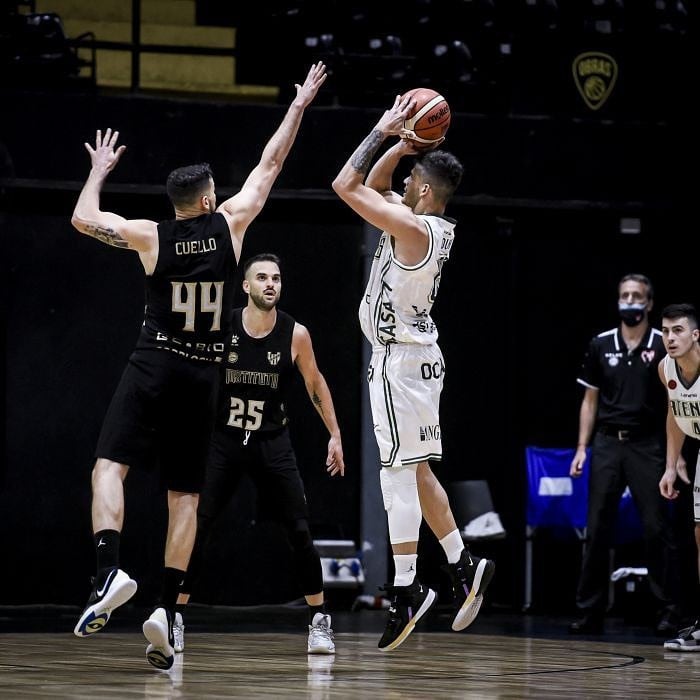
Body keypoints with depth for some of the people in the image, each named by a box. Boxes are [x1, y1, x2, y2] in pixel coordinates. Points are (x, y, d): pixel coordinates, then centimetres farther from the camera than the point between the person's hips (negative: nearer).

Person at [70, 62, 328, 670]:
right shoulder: (230, 223, 1)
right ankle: (167, 611, -7)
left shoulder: (150, 235, -1)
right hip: (203, 374, 2)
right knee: (184, 497, 4)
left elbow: (83, 219, 10)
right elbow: (270, 164, 11)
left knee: (110, 467, -8)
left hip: (154, 365, -2)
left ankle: (110, 572, -33)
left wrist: (100, 170, 25)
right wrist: (299, 106, 22)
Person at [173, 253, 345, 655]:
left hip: (273, 442, 0)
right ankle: (175, 618, 1)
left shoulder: (295, 335, -7)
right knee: (196, 528, -8)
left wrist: (335, 435, 8)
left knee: (300, 531, -5)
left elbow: (315, 384, 7)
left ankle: (320, 621, 7)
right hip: (224, 439, 0)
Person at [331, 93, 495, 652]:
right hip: (415, 353, 10)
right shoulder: (435, 225, 8)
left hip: (401, 358, -10)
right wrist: (404, 143, 9)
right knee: (414, 470, 16)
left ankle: (406, 591, -9)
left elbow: (348, 185, -18)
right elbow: (375, 185, 23)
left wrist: (384, 132, -11)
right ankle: (463, 566, 18)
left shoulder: (412, 227, -18)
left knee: (400, 471, -9)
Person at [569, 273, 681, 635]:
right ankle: (590, 612, 8)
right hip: (607, 443, 3)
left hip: (647, 445, -3)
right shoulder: (600, 345, 8)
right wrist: (582, 448, 7)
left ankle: (668, 612, 2)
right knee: (597, 530, 3)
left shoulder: (664, 345, -1)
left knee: (657, 529, -5)